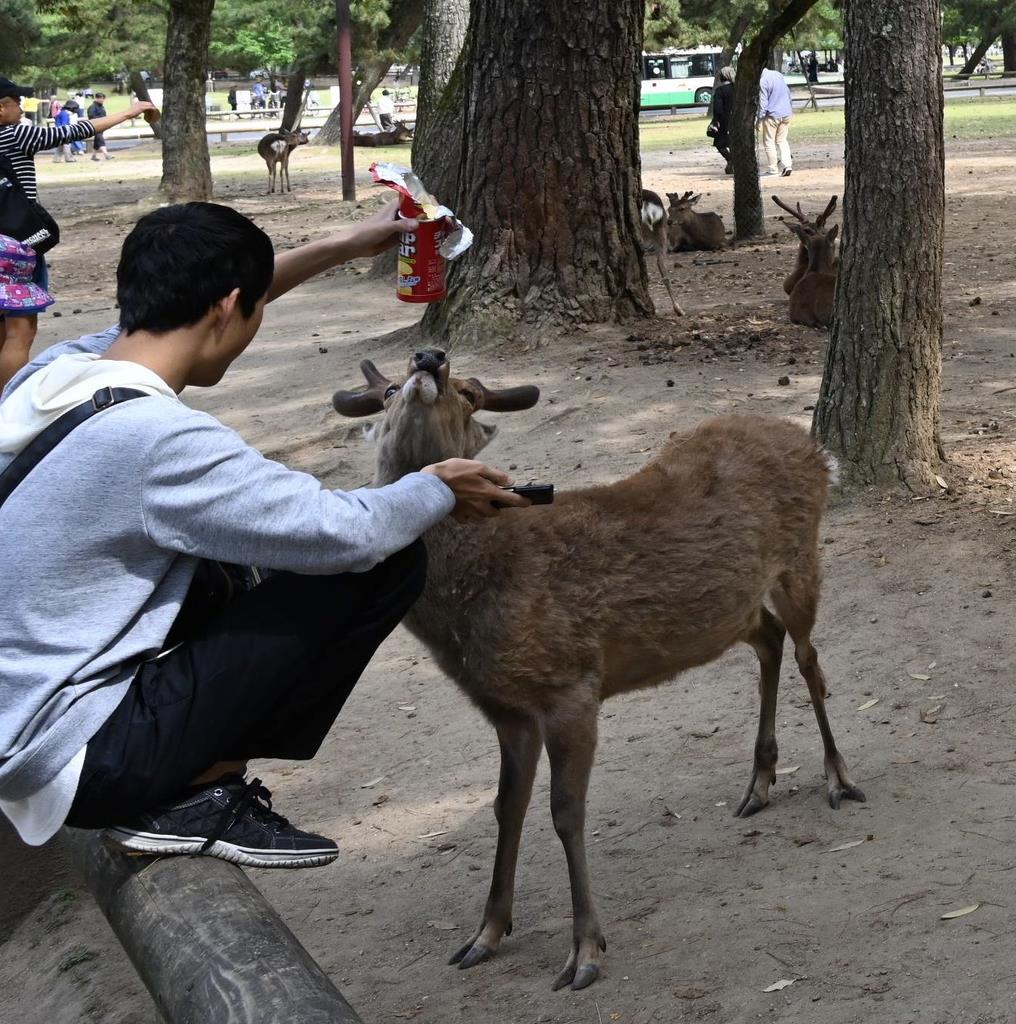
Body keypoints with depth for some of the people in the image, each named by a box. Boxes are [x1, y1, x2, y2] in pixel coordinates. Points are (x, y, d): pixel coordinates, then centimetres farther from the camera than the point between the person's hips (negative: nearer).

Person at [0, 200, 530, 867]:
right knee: (387, 563, -9)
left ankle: (181, 788, 14)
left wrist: (341, 249, 26)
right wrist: (441, 488, 4)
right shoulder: (159, 439, -24)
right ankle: (198, 798, -2)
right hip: (79, 765, -9)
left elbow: (186, 305, 20)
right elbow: (351, 533, -17)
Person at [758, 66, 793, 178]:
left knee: (769, 141, 5)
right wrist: (790, 109, 27)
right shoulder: (778, 75, 7)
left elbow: (763, 102, -17)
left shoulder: (762, 81, -16)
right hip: (786, 113, 7)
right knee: (782, 140, 15)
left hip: (772, 115, -7)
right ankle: (787, 164, 1)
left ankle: (773, 169, 6)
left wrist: (759, 118, -11)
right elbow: (788, 93, 17)